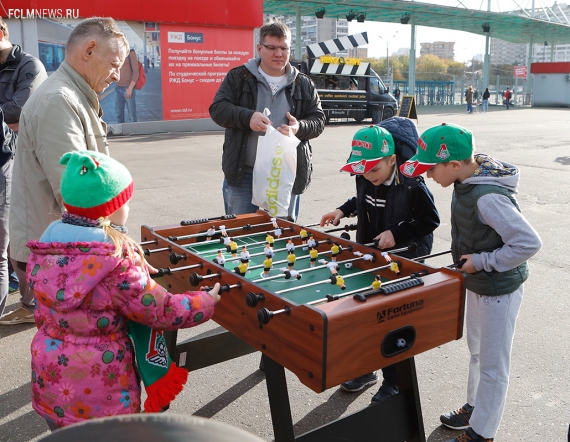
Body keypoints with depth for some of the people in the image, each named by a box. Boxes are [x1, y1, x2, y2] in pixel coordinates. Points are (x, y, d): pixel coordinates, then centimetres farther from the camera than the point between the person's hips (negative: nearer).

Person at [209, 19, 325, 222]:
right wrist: (248, 117, -23)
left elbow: (318, 120, 6)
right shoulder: (238, 77, 2)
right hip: (242, 173, -1)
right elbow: (218, 108, -5)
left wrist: (299, 128, -17)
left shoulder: (303, 84, 7)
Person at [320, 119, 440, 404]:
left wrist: (397, 234, -23)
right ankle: (366, 369, 36)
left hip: (404, 262, -6)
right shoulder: (365, 178, -6)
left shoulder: (411, 186, -24)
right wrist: (343, 211, -1)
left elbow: (431, 220, -15)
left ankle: (394, 383, 21)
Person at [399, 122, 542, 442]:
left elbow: (529, 243, -30)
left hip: (499, 290, -9)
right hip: (478, 284, 9)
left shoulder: (487, 197, -32)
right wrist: (468, 255, 3)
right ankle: (475, 409, 46)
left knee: (492, 365, 9)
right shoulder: (467, 182, -5)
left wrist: (483, 262, -23)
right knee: (477, 352, 26)